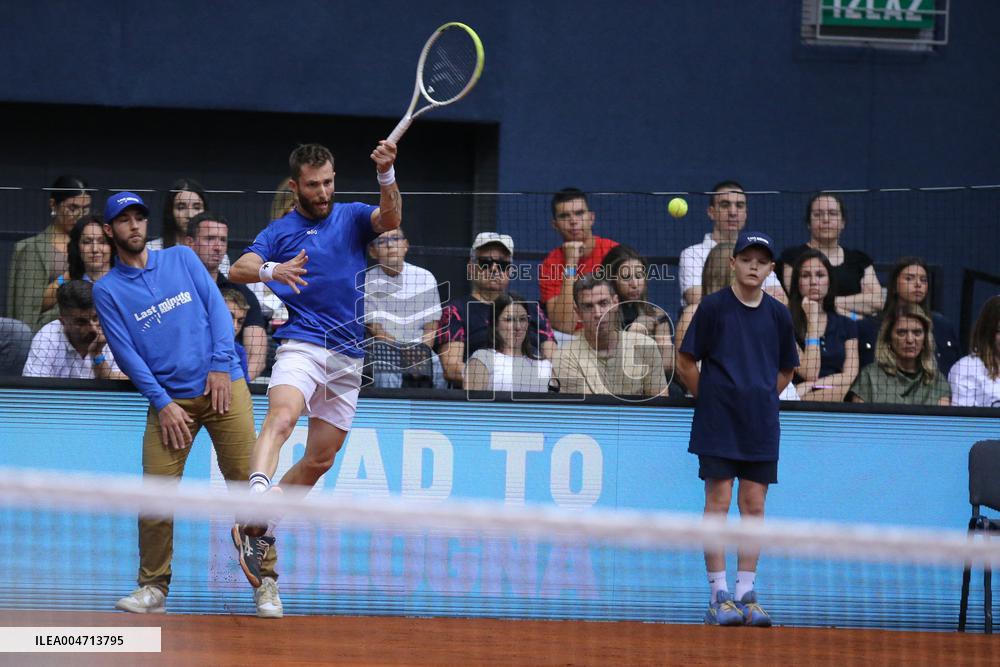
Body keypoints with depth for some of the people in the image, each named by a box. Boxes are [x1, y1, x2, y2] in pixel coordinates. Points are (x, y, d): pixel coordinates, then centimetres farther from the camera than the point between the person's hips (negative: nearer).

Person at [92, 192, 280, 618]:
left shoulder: (181, 259, 12)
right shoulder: (107, 290, 6)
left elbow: (217, 308, 6)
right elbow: (125, 352, 0)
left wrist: (221, 365, -8)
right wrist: (161, 402, -9)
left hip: (222, 387, 0)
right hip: (169, 400, 0)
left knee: (244, 485, -4)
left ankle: (266, 583, 2)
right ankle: (153, 588, 4)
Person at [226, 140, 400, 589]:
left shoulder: (352, 217, 10)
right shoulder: (280, 232, 5)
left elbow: (390, 219, -11)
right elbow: (238, 269, -8)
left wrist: (386, 174, -30)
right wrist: (271, 270, -30)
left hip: (348, 358, 4)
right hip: (301, 346, -4)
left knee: (320, 460, 8)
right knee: (281, 418, -32)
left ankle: (259, 530, 21)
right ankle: (255, 498, -53)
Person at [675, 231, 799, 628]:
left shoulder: (778, 314, 8)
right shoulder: (713, 307, -2)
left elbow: (786, 370, 20)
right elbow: (686, 363, 2)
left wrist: (761, 399, 11)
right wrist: (711, 400, 4)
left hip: (761, 425, 4)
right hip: (718, 421, -3)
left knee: (754, 505, 3)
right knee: (719, 500, -5)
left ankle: (746, 594, 7)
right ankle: (719, 595, -4)